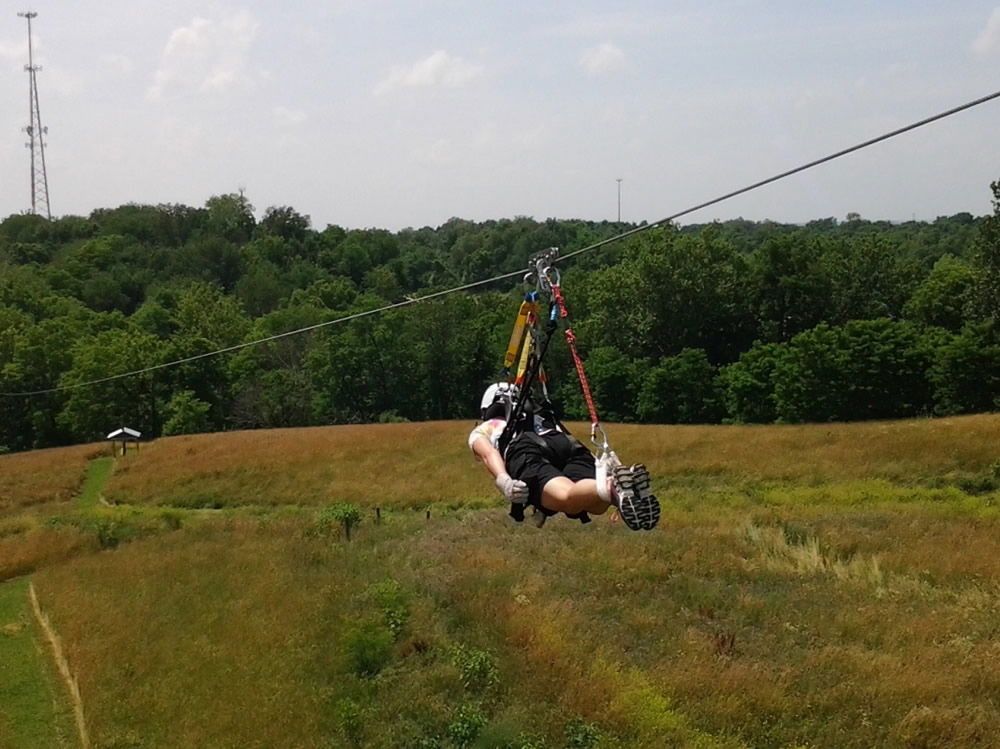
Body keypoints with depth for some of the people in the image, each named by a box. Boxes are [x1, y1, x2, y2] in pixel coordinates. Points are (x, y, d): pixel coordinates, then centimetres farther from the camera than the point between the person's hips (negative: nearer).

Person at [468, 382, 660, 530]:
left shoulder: (481, 431, 34)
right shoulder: (546, 417, 47)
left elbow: (489, 454, 10)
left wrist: (504, 482, -6)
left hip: (526, 453, -4)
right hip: (569, 445, 4)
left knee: (568, 499, -30)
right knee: (598, 504, -20)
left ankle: (613, 488, -60)